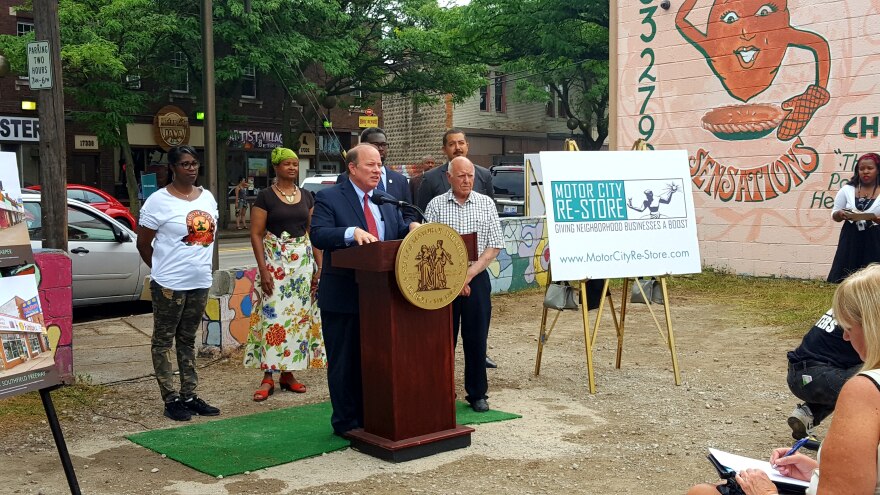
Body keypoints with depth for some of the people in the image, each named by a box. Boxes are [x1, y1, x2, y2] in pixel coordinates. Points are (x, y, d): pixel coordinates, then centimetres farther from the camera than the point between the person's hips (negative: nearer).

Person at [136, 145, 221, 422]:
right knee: (163, 341, 3)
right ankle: (171, 400, 9)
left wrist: (202, 263, 13)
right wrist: (162, 270, 4)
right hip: (170, 285, -6)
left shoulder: (207, 197, 8)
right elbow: (143, 243, -4)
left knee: (188, 341, 15)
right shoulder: (159, 201, -9)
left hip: (201, 282, 6)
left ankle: (190, 396, 21)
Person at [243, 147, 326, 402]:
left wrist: (319, 266, 4)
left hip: (303, 262, 5)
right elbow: (256, 234, -6)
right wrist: (263, 270, -13)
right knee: (273, 316, -8)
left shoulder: (306, 197, 11)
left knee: (299, 315, 5)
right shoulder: (265, 197, -3)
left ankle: (288, 373, 14)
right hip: (275, 263, -5)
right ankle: (267, 377, -2)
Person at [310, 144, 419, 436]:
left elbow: (398, 234, 14)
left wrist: (411, 228, -9)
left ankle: (369, 417, 29)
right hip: (343, 295, -6)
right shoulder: (329, 198, -8)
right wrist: (352, 232, -36)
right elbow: (318, 235, -21)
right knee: (344, 362, 5)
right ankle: (345, 423, 17)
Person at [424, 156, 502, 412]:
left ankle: (477, 394, 17)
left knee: (477, 339, 5)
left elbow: (495, 246, 2)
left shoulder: (486, 204, 5)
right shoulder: (436, 205, 2)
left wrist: (470, 273, -7)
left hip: (477, 279, 1)